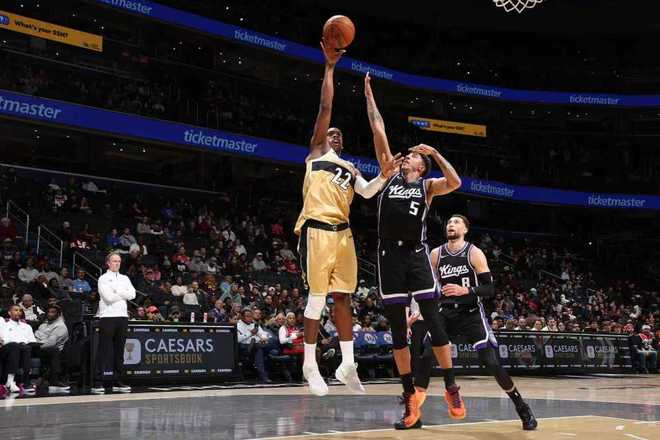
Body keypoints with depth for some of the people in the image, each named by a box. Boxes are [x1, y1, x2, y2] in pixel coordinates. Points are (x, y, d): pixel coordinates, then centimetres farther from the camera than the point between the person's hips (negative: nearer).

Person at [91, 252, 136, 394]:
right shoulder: (103, 278, 2)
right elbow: (108, 297, -11)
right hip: (107, 316, -5)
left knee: (119, 350, 7)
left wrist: (116, 291, -6)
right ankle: (99, 383, -6)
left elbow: (132, 294, 4)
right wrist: (124, 294, 0)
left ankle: (118, 382, 11)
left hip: (122, 316, 5)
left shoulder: (125, 278, 18)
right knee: (104, 351, -6)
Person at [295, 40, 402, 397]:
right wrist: (330, 66, 1)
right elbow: (326, 107, 3)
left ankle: (347, 365, 13)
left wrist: (384, 176, -14)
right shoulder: (317, 151, 11)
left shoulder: (350, 169, 24)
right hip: (317, 230, -6)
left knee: (343, 297, 6)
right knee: (317, 297, -4)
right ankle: (310, 364, 8)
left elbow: (367, 193, 4)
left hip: (343, 233, 6)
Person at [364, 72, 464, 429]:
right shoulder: (390, 177, 15)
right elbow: (378, 131, 14)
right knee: (397, 328, 4)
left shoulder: (427, 185, 10)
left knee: (433, 320, -4)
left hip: (416, 253, -3)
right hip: (389, 255, 3)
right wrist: (369, 95, 15)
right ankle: (411, 395, 12)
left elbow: (455, 183, -11)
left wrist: (435, 153, -6)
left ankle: (451, 387, 6)